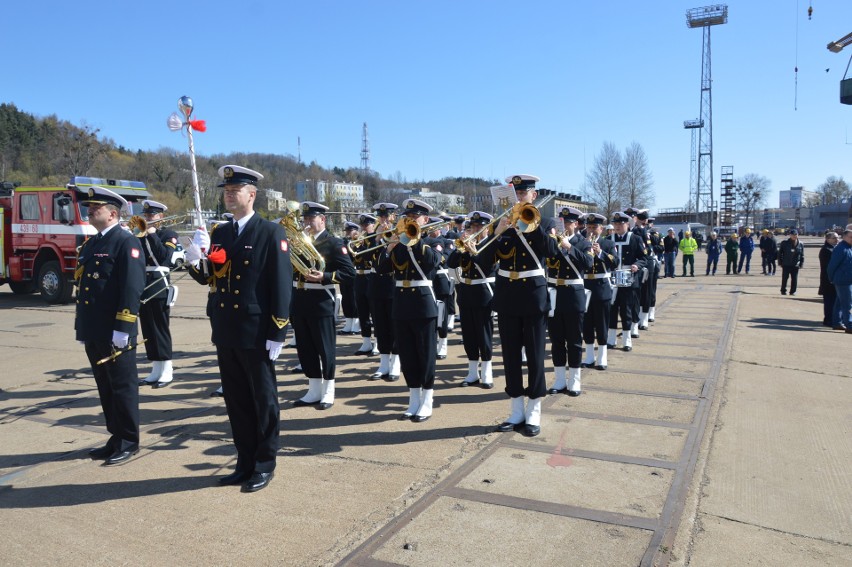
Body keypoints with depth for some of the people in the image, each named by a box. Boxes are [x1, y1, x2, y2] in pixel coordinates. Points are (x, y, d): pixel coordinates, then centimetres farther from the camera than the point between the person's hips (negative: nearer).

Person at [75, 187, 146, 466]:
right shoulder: (90, 244, 16)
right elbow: (82, 284, 20)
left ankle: (129, 442, 13)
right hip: (93, 332, 9)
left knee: (123, 387, 2)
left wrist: (122, 328, -22)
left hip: (115, 333, -9)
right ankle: (116, 437, 27)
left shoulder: (127, 243, -11)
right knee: (105, 388, 15)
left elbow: (132, 289, -18)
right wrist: (81, 325, 18)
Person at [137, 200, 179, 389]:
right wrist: (141, 235, -4)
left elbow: (164, 257, -16)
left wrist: (152, 235, -14)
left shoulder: (169, 234, 0)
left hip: (159, 288, -6)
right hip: (142, 287, 6)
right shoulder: (140, 235, 15)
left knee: (161, 329, -2)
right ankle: (156, 371, 16)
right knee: (148, 331, 8)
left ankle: (166, 371, 4)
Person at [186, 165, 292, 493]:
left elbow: (282, 285, -13)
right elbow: (206, 278, 12)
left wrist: (277, 333, -16)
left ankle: (265, 465, 20)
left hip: (256, 333, -6)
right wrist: (194, 259, -11)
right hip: (225, 331, 6)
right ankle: (245, 462, 28)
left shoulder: (271, 234, -8)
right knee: (236, 400, 14)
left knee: (263, 400, 7)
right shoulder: (219, 233, 11)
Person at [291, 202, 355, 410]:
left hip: (321, 303, -6)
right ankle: (314, 391, 22)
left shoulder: (334, 243, -6)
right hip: (299, 301, 7)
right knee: (305, 348, 11)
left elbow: (350, 273, -13)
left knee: (325, 348, 2)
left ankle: (328, 392, 13)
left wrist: (323, 277, -23)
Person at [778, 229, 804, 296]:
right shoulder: (785, 243, -3)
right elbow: (780, 253, 1)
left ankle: (793, 291, 14)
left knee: (794, 279, 3)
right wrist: (780, 262, -3)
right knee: (784, 278, 5)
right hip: (786, 265, -2)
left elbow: (802, 255, 9)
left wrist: (801, 264, 1)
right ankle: (783, 291, 17)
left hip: (795, 265, 2)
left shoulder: (800, 244, 3)